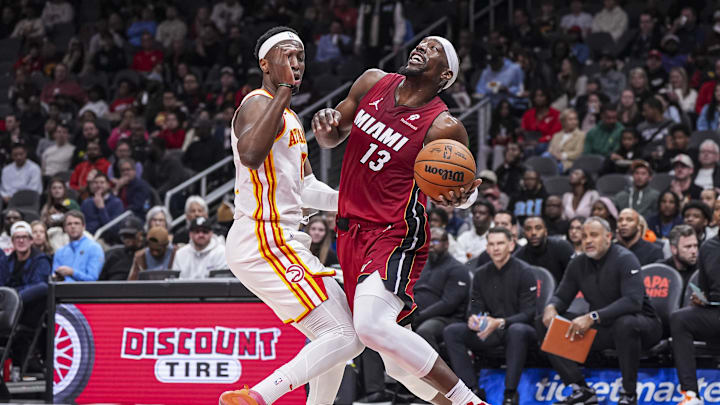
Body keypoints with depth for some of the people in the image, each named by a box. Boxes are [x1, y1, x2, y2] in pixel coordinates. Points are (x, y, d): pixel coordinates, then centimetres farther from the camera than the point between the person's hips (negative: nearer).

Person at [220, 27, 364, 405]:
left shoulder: (290, 119, 23)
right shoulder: (258, 103, -9)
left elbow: (305, 188, 31)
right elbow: (251, 155, -31)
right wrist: (284, 90, -31)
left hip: (281, 241, 10)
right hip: (263, 242, -10)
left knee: (338, 335, 19)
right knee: (345, 338, -17)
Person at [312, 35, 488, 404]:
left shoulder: (443, 128, -10)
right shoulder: (373, 83, 5)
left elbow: (466, 186, 2)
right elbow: (332, 138, 17)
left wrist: (461, 197, -22)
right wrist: (326, 127, -7)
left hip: (395, 235, -7)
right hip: (351, 232, 7)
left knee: (372, 326, -29)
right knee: (398, 363, 8)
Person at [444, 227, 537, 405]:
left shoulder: (523, 272, -8)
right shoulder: (481, 275, 9)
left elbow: (528, 313, -14)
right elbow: (476, 308, 9)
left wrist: (500, 323, -31)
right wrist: (473, 319, -18)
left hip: (517, 327, -5)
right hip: (490, 331, 5)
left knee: (517, 331, -41)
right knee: (451, 332, -15)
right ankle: (472, 389, -21)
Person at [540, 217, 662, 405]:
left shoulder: (625, 259, -17)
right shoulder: (578, 264, 3)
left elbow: (633, 301, -31)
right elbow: (562, 296, 10)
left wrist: (592, 317, -40)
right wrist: (551, 307, -18)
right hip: (603, 329, 6)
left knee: (625, 323, -42)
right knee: (546, 325, -10)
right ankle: (582, 390, -8)